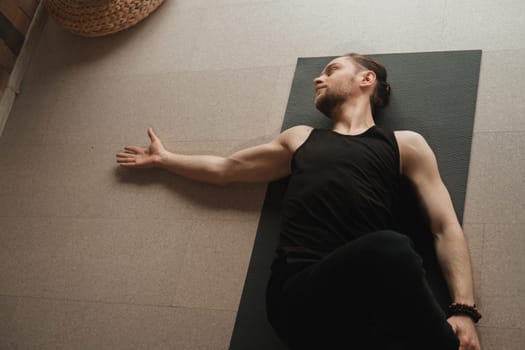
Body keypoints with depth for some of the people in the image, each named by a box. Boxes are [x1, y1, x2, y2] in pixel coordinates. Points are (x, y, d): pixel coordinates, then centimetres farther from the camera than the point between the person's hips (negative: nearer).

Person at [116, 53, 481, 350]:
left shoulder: (405, 145, 17)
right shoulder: (299, 139, 27)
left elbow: (446, 229, 8)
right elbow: (225, 168, 38)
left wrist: (464, 310, -7)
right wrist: (163, 158, 46)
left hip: (369, 293, 0)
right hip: (299, 293, 0)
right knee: (389, 248, -35)